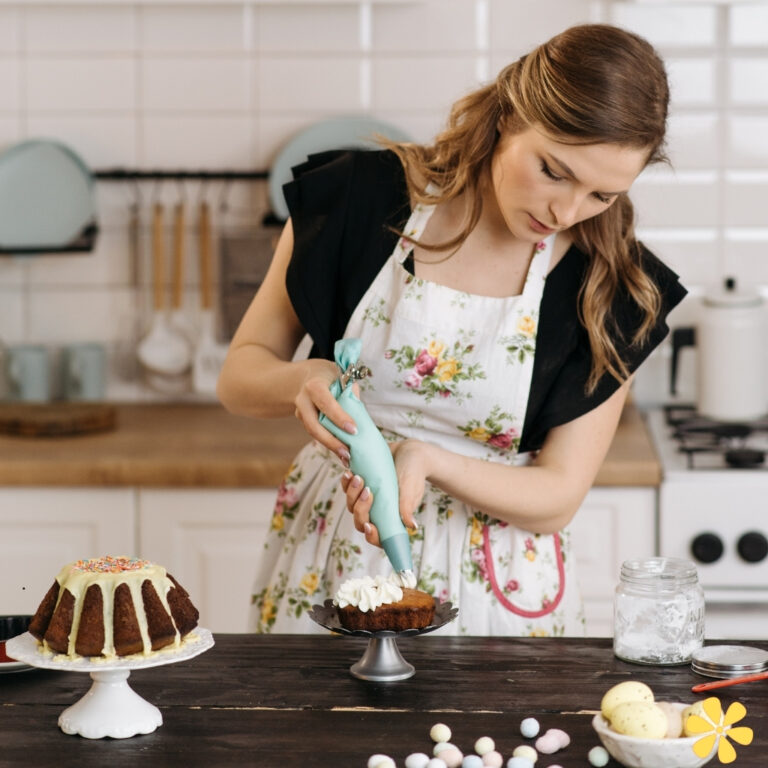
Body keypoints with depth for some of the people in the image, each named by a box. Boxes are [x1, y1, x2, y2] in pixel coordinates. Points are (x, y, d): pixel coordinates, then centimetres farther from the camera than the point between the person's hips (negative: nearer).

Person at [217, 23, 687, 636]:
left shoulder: (610, 286, -7)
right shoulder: (362, 198, -8)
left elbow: (557, 499, -6)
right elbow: (239, 376, 0)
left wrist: (427, 460, -24)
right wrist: (301, 383, -23)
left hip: (491, 589, 0)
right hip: (329, 566, 0)